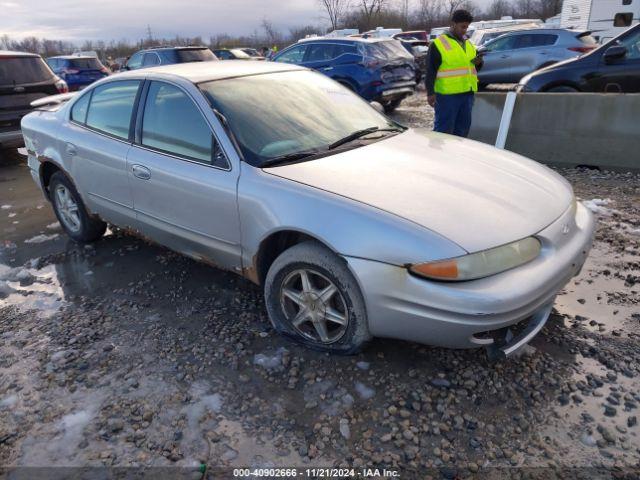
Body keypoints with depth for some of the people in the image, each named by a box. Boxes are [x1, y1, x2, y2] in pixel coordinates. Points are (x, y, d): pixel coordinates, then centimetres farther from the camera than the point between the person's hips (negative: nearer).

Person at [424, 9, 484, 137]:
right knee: (444, 129, -6)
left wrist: (478, 63, 3)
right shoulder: (438, 44, -3)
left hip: (467, 93, 7)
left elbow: (473, 68, 26)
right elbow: (430, 71, -7)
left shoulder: (468, 44, 18)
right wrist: (430, 93, -15)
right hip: (447, 95, -7)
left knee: (462, 129, 12)